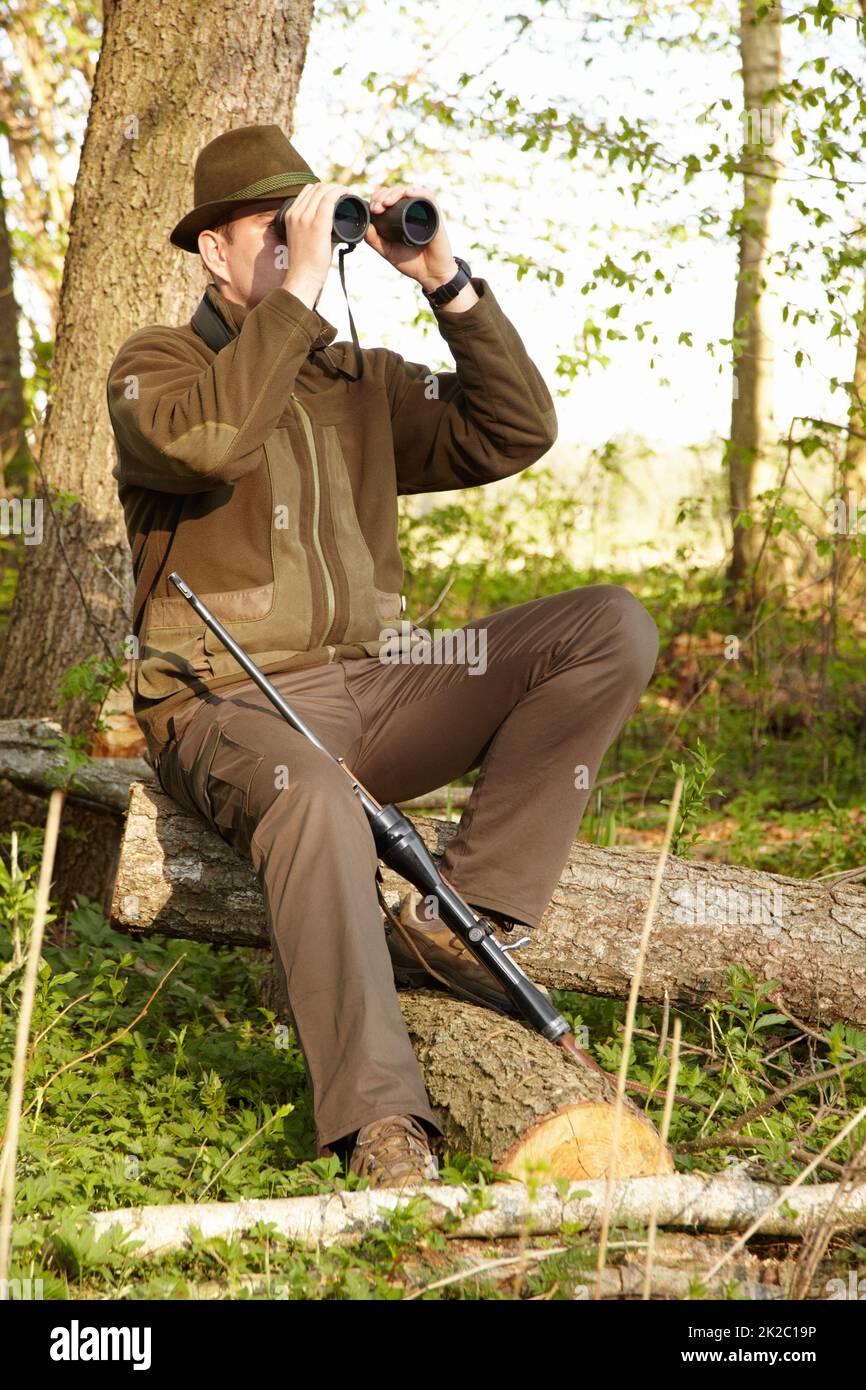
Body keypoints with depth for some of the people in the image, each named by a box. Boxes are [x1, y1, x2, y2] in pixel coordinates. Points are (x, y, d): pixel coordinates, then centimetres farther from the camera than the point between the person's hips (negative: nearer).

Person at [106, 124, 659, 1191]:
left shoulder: (362, 382, 18)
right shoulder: (157, 365, 3)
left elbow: (515, 434, 7)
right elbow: (206, 441, -22)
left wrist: (447, 284, 0)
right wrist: (300, 290, -18)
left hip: (368, 687, 6)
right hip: (229, 708, -6)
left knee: (612, 626, -11)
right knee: (315, 802, -42)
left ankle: (459, 915, -18)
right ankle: (380, 1125, -40)